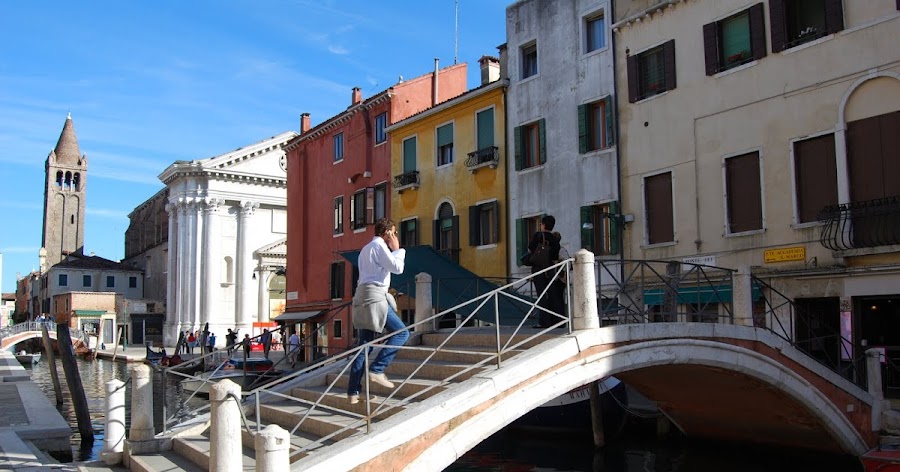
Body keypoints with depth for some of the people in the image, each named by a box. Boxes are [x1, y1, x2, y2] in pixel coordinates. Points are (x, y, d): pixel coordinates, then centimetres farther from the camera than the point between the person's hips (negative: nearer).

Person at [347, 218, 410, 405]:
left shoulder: (366, 248, 27)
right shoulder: (379, 245, -3)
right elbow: (397, 268, -7)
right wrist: (397, 249, 3)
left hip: (363, 297, 10)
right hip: (374, 296, -10)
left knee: (364, 345, 6)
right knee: (401, 332, -7)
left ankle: (353, 392, 2)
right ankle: (376, 370, -15)